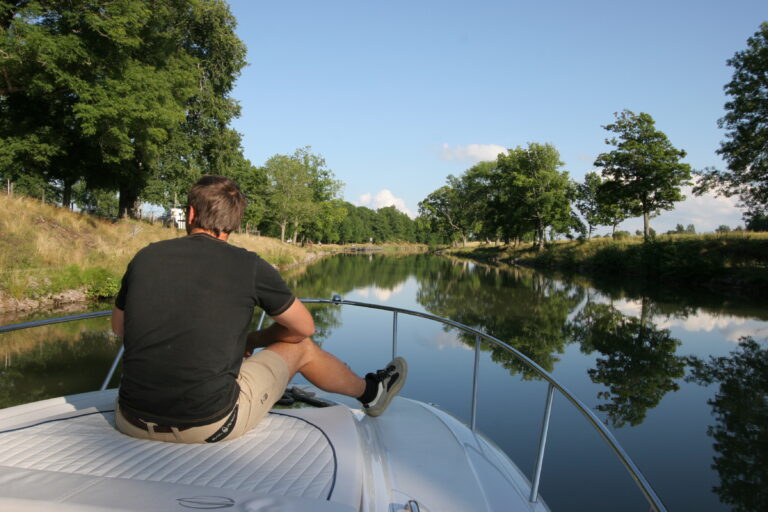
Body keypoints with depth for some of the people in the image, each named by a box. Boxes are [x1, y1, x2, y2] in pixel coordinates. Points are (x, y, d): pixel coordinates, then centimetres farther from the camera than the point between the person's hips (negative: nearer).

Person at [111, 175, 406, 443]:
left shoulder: (145, 257, 2)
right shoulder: (249, 266, -8)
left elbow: (118, 328, 19)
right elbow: (304, 327, 6)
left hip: (132, 422, 4)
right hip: (210, 426, -4)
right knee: (301, 347, 17)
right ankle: (370, 391, 41)